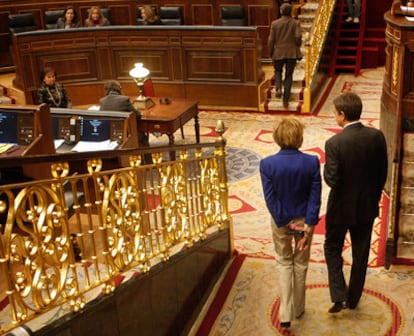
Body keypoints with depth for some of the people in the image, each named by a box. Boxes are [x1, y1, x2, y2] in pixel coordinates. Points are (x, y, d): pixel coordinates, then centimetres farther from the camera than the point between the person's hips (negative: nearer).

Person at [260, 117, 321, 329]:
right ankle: (298, 309, 36)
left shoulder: (267, 164, -18)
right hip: (304, 219, 0)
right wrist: (308, 228, -12)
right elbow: (315, 198, -15)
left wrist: (285, 224, -8)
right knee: (300, 264, 20)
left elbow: (270, 199, -15)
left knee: (284, 263, 18)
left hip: (281, 221, 0)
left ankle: (285, 314, 11)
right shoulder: (312, 162, -17)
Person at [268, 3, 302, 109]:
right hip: (292, 53, 0)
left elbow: (271, 40, -2)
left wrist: (271, 54, 8)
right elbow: (298, 37, -14)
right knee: (288, 76, 8)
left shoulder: (275, 23, -2)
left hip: (278, 53, 0)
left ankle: (278, 88, -5)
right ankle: (286, 100, 7)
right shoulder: (295, 23, -3)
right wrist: (297, 47, 5)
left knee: (278, 71, 23)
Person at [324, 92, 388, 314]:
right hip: (367, 206, 4)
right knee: (360, 253, 18)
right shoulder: (377, 136, -9)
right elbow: (382, 173, 0)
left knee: (332, 248, 18)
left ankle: (339, 297, 9)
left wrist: (326, 169, -2)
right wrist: (374, 197, 14)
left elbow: (332, 180, -23)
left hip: (342, 207, -4)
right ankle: (354, 298, 33)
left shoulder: (334, 143, -23)